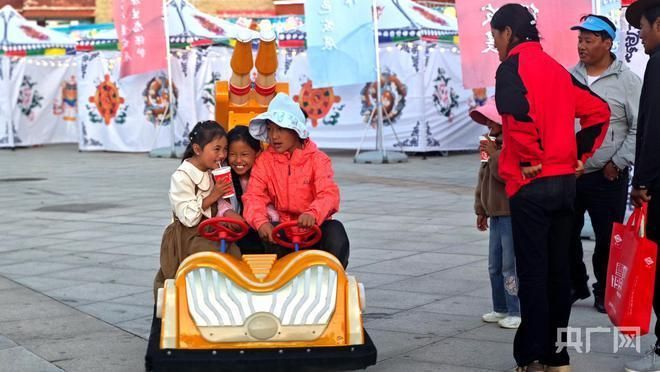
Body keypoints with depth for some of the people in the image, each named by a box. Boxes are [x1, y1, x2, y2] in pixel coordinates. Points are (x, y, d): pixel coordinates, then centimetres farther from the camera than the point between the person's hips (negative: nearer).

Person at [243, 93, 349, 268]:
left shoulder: (317, 158, -3)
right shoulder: (264, 160, 4)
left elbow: (329, 194, -18)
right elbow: (254, 196, -9)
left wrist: (312, 214, -42)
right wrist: (261, 221, -32)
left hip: (313, 227, -2)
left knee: (335, 231, -33)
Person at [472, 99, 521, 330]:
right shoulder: (492, 145, 17)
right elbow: (483, 180, 22)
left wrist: (494, 154, -21)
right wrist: (481, 210, 23)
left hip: (511, 215, -10)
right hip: (496, 215, 10)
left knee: (511, 266, -7)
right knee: (495, 266, 14)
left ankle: (516, 312, -1)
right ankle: (500, 308, 24)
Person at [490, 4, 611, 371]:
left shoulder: (514, 65, -7)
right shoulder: (556, 67, 16)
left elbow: (517, 108, -27)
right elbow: (598, 111, 17)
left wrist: (531, 158, -16)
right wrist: (579, 155, 14)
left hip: (533, 183, -7)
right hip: (565, 181, 7)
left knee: (532, 272, -3)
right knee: (557, 270, 10)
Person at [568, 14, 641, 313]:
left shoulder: (626, 81, -4)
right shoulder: (570, 77, 7)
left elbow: (640, 129, -6)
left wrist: (618, 163, -10)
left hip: (607, 177, -4)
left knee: (608, 238, 3)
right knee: (566, 233, 9)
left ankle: (605, 292, 18)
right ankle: (575, 285, 27)